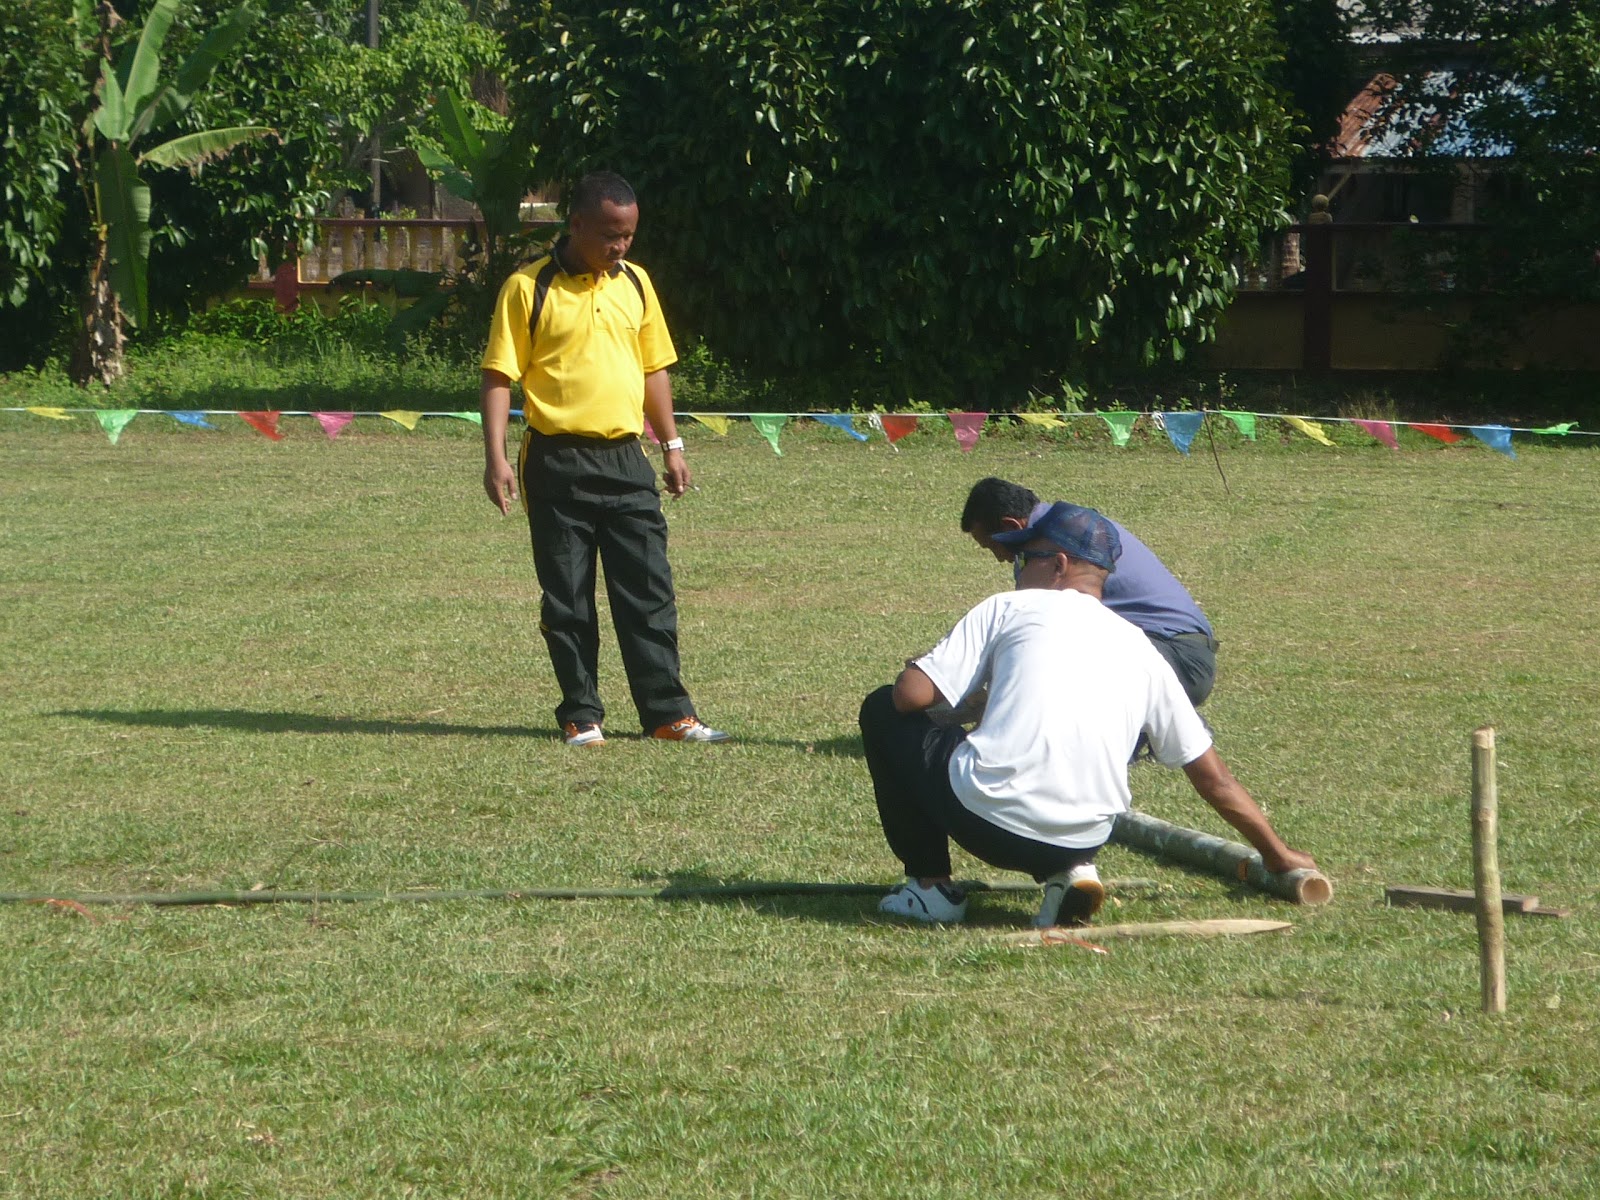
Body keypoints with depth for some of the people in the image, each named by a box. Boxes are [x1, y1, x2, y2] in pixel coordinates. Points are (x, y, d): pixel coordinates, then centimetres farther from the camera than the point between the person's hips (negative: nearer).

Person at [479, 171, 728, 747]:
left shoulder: (635, 283, 10)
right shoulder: (528, 289, -5)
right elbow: (499, 376, -6)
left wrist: (672, 445, 15)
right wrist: (496, 458, -13)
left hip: (625, 460, 4)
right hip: (558, 462, -4)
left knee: (649, 592, 3)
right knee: (567, 599, 3)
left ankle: (668, 713, 8)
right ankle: (581, 717, 11)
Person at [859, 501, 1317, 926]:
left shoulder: (1009, 608, 8)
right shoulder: (1139, 648, 19)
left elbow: (912, 695, 1)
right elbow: (1212, 776, 22)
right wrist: (1278, 855, 32)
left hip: (985, 821, -5)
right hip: (1084, 838, 5)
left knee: (883, 709, 19)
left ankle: (931, 885, 15)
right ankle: (1069, 873, 9)